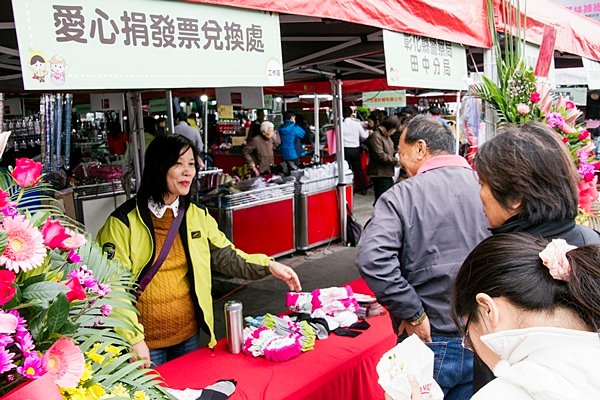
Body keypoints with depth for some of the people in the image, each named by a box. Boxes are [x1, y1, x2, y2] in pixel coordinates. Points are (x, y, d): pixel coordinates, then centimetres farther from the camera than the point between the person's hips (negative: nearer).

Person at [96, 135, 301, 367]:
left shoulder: (197, 216, 3)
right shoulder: (124, 222, -12)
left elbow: (226, 257, 6)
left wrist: (268, 265, -7)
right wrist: (134, 339, -20)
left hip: (189, 333, 5)